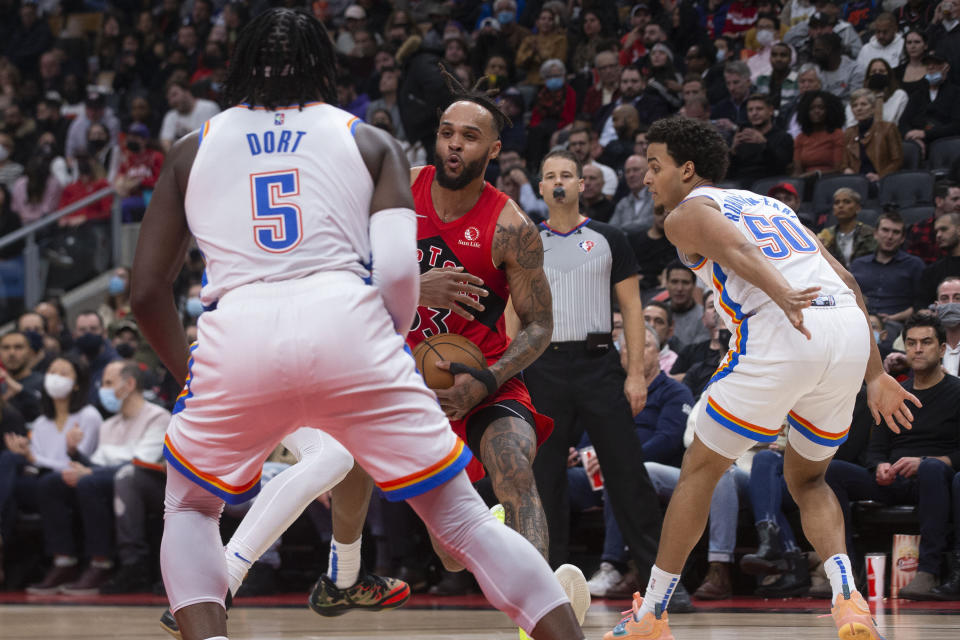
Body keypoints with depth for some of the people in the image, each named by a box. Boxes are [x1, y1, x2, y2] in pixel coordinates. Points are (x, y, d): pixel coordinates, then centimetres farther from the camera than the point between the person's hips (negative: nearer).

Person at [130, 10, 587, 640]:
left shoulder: (192, 149, 23)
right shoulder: (372, 143, 20)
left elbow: (147, 293, 18)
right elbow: (398, 270, 4)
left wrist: (189, 373, 33)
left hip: (236, 339, 1)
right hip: (348, 328, -1)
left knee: (190, 510, 26)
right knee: (463, 520, 10)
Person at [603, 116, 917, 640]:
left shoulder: (688, 212, 13)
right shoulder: (767, 204, 33)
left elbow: (736, 250, -10)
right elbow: (845, 281, 26)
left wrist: (783, 296, -29)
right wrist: (876, 375, 25)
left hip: (780, 338, -6)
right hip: (851, 334, 6)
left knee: (699, 472, 12)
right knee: (806, 478, 24)